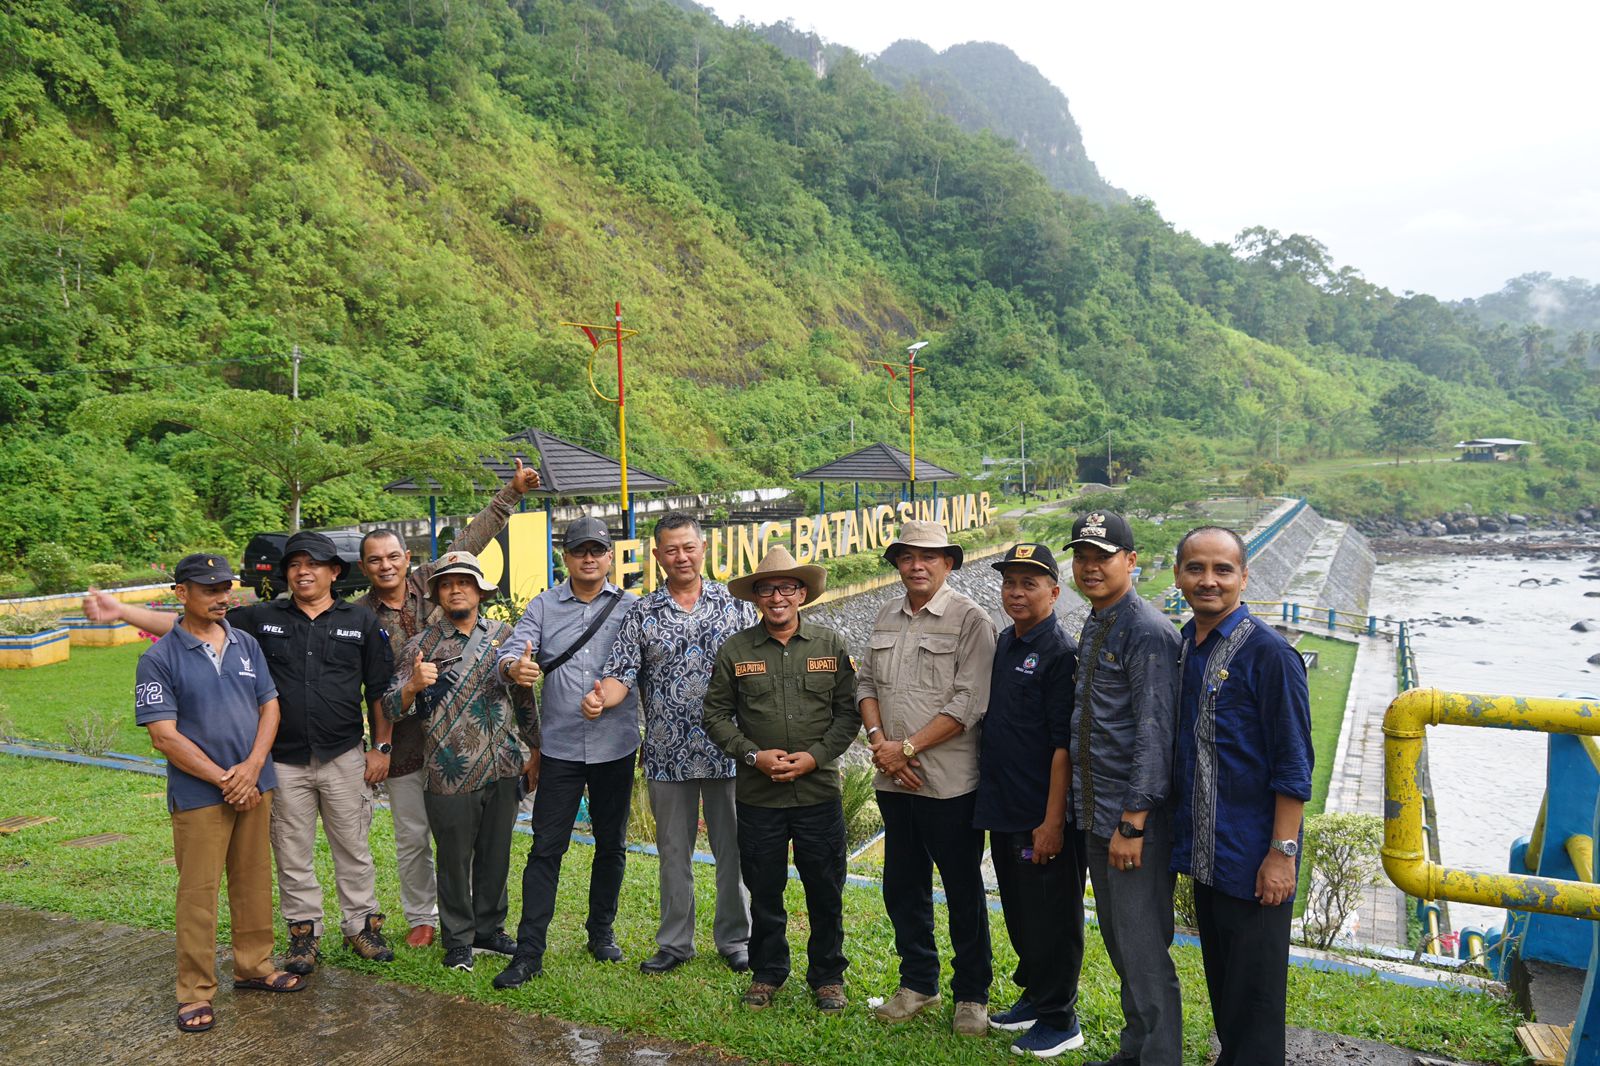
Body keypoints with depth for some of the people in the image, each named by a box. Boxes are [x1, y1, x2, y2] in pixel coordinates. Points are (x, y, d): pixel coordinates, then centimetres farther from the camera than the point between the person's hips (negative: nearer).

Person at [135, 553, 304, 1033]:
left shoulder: (246, 645, 6)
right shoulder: (159, 659, -8)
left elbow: (269, 706, 6)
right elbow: (164, 735, -12)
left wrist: (252, 767, -9)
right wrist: (223, 779, -13)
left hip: (254, 786, 4)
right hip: (198, 793, -4)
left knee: (254, 881, 13)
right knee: (198, 891, 3)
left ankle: (254, 965, 29)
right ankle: (195, 993, 16)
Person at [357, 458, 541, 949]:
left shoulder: (432, 582, 0)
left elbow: (474, 537, 3)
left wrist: (513, 491, 0)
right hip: (401, 737, 0)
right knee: (411, 836, 11)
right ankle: (420, 917, 29)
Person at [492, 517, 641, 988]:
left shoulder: (631, 607, 2)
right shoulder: (543, 607, 4)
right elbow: (512, 649, -8)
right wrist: (514, 666, -31)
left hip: (615, 746, 1)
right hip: (560, 747, 0)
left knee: (611, 845, 13)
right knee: (546, 848, 1)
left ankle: (601, 932, 31)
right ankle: (529, 951, 10)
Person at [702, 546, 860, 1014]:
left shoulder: (831, 645, 1)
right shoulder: (735, 651, 1)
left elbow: (849, 711, 1)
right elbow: (716, 715, 4)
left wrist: (816, 756, -11)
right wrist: (753, 754, -9)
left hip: (820, 790, 0)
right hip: (758, 795, 0)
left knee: (825, 891, 9)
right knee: (764, 890, 12)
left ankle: (827, 975, 28)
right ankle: (767, 973, 31)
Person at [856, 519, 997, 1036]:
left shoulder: (970, 619, -9)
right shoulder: (887, 616, 10)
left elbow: (969, 703, -15)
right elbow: (866, 683, 11)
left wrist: (908, 747, -16)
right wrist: (878, 739, -6)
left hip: (949, 780, -5)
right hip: (893, 780, 6)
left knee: (963, 891, 8)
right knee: (903, 886, 15)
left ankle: (971, 995, 24)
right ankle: (918, 983, 33)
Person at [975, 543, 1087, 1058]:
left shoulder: (1062, 653, -16)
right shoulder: (1004, 643, 9)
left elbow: (1064, 745, -19)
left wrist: (1053, 821, -20)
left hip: (1042, 819, -8)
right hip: (1003, 811, 8)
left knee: (1051, 918, 5)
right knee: (1019, 914, 19)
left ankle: (1059, 1020, 20)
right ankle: (1034, 998, 35)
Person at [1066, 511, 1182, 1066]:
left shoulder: (1147, 632, -16)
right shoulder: (1093, 626, 12)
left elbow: (1154, 735, -19)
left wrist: (1132, 823, -20)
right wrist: (1093, 811, 17)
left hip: (1136, 819, -9)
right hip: (1098, 815, 9)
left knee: (1143, 951, 0)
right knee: (1117, 941, 20)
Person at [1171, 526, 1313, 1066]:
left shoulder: (1269, 653, -16)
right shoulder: (1183, 646, 5)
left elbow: (1294, 766, -15)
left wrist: (1282, 853, -17)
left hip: (1252, 858, -7)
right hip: (1203, 850, 7)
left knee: (1254, 988, 6)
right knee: (1220, 976, 21)